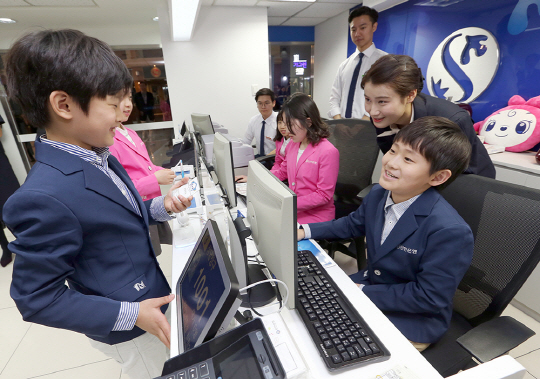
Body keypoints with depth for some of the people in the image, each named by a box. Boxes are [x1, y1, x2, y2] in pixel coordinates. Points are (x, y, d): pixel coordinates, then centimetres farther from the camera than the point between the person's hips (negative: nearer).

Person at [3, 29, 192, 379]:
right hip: (126, 327, -7)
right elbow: (36, 299, -22)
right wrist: (131, 315, -24)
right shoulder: (43, 198, -31)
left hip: (151, 291, 7)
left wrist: (161, 206, -8)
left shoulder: (100, 157, -4)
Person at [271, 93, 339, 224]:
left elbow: (324, 195, -14)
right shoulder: (292, 145, 6)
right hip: (291, 209, 7)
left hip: (317, 215, -6)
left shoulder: (328, 152, -16)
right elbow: (282, 172, 23)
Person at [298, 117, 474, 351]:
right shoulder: (378, 194, -8)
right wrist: (306, 231, 3)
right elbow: (353, 224, 11)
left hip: (412, 320, -6)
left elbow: (429, 297, -22)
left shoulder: (450, 231, -30)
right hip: (369, 284, 6)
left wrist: (362, 292, -22)